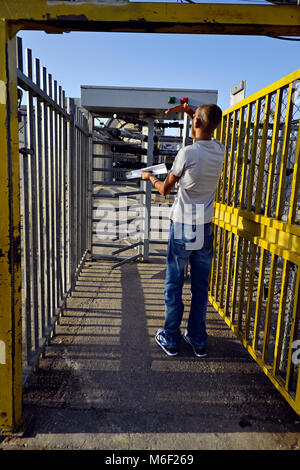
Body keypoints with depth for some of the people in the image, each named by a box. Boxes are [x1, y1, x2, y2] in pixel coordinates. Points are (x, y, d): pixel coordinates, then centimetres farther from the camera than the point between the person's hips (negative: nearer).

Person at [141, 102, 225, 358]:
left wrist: (150, 177, 18)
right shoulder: (220, 150, 2)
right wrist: (188, 110, 26)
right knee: (201, 288, 14)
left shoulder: (188, 153, -15)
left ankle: (171, 340, 22)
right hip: (206, 229, 5)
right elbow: (208, 128, 28)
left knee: (174, 286, 9)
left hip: (182, 228, -5)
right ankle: (198, 341, 26)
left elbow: (165, 188, -2)